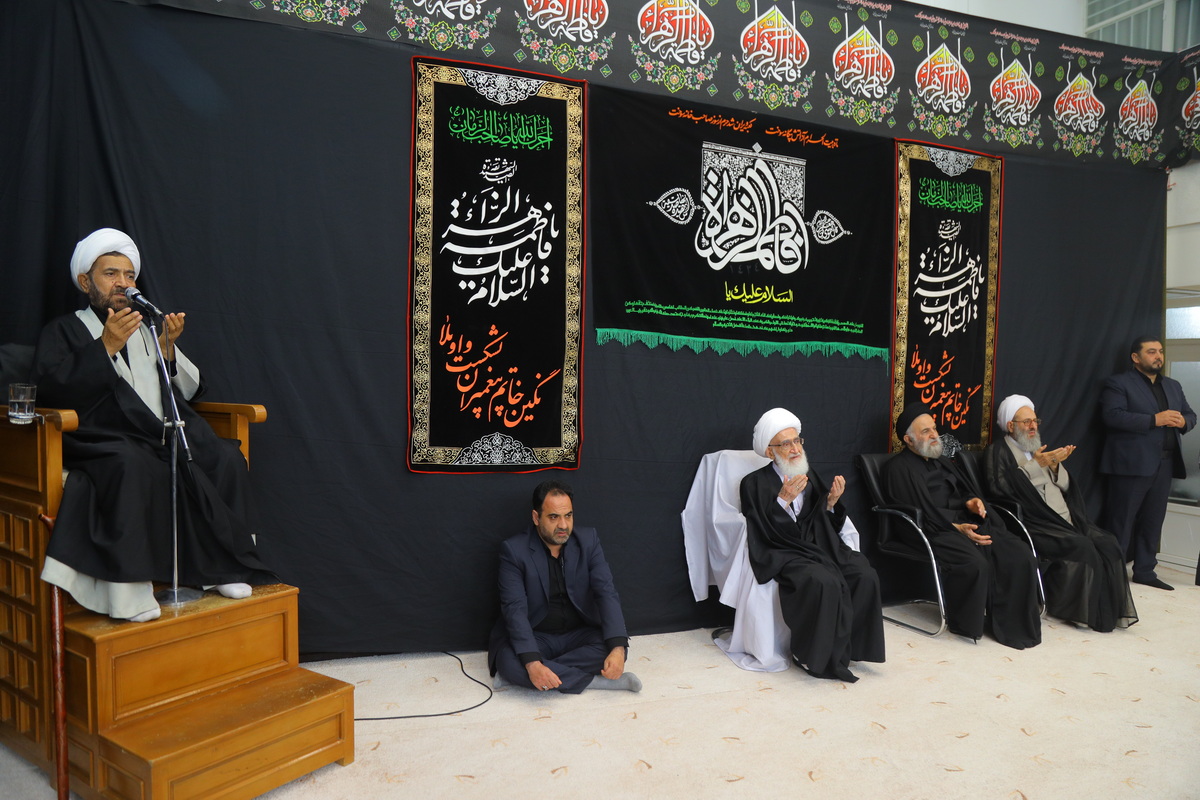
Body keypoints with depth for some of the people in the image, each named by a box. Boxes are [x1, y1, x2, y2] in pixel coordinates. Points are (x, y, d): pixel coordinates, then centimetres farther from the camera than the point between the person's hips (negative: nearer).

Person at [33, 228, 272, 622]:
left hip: (167, 433, 4)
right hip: (108, 438, -4)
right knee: (132, 466, -38)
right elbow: (51, 388, -3)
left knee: (225, 457, -25)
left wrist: (167, 348, 3)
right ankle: (128, 585, -33)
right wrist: (106, 347, -10)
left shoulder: (147, 329, 30)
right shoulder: (63, 331, 17)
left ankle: (223, 566, -17)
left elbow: (191, 389, 20)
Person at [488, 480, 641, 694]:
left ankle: (516, 676, -20)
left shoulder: (588, 540, -5)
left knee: (614, 646, -26)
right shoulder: (514, 550, -13)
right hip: (534, 637, -2)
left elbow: (606, 593, -13)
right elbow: (515, 609, -22)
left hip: (579, 635, 3)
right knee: (509, 662, -33)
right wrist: (532, 663, -37)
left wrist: (617, 648, -29)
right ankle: (596, 680, -20)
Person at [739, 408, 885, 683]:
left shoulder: (809, 475, 15)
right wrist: (783, 500, -21)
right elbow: (764, 532, -11)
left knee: (866, 575, -20)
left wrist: (831, 502, -5)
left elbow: (824, 525, 14)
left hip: (819, 546, 6)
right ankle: (818, 657, -13)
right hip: (784, 555, -6)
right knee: (825, 582, -33)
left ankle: (848, 646, -4)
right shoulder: (755, 483, -1)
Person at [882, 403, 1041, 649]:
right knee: (975, 564, -34)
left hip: (968, 522, 8)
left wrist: (972, 501, 1)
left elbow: (967, 490, 27)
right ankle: (965, 624, -12)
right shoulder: (898, 467, 1)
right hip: (935, 530, -8)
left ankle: (1014, 623, -6)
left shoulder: (942, 461, 27)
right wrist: (956, 528, -19)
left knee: (1022, 556, -15)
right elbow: (919, 511, -10)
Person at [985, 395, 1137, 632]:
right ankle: (1083, 611, -11)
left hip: (1066, 521, 8)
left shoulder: (1039, 449, 25)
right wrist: (1034, 465, -18)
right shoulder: (999, 450, 2)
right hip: (1035, 524, -7)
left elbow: (1065, 486, 20)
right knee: (1082, 548, -27)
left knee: (1107, 543, -14)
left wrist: (1056, 466, 0)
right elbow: (998, 486, -16)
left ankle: (1109, 610, -7)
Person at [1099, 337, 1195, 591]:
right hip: (1132, 463, -7)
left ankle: (1144, 571, 19)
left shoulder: (1173, 386, 20)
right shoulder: (1119, 383, -3)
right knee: (1120, 521, -3)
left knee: (1153, 521, 10)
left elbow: (1190, 415, 20)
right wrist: (1154, 420, -20)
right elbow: (1112, 415, -16)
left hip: (1164, 464, 7)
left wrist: (1183, 422, -4)